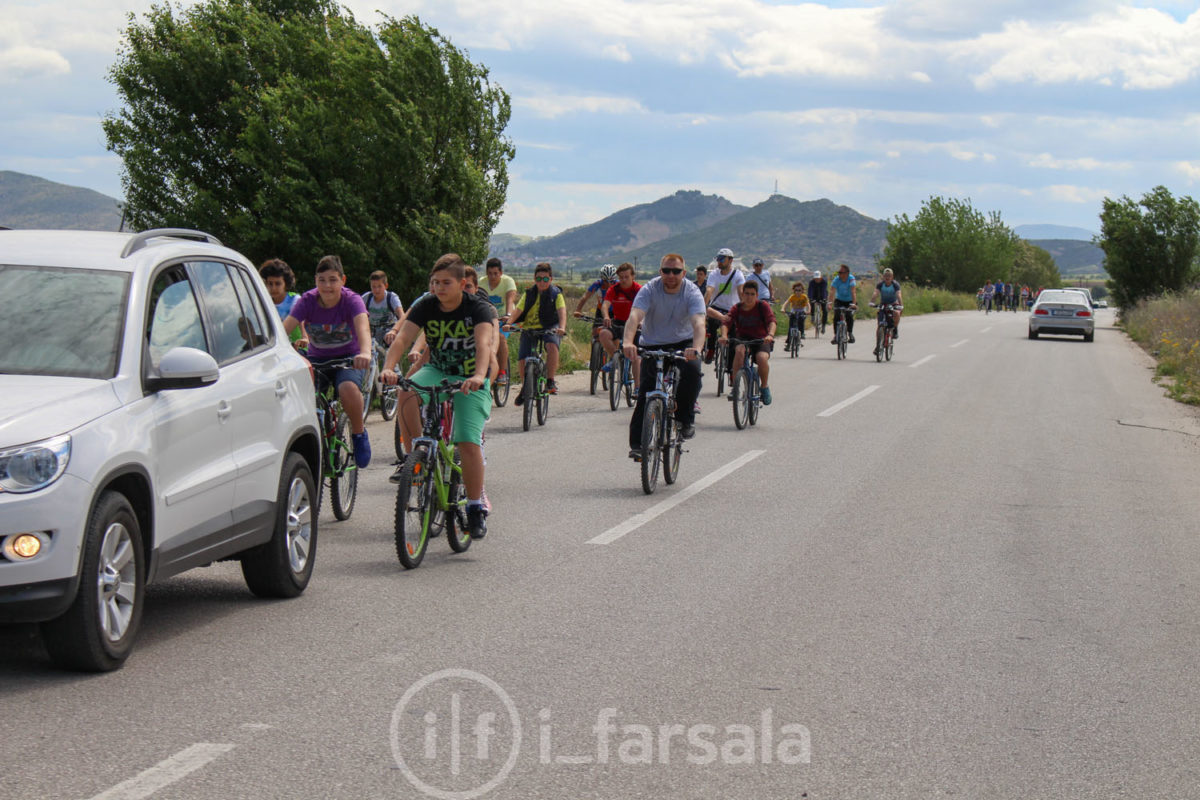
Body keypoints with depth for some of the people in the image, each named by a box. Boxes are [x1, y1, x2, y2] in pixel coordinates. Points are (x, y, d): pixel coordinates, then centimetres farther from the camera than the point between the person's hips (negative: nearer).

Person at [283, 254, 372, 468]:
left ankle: (358, 433, -8)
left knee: (348, 388, -35)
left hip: (347, 358, -3)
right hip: (317, 359, 3)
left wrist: (365, 353, -58)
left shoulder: (351, 300, -17)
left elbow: (363, 327, -36)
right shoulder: (308, 301, -11)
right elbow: (285, 328, -23)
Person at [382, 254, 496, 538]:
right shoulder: (425, 306, -9)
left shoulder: (478, 308, -17)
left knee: (468, 443, -17)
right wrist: (388, 367, -42)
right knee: (407, 392, -32)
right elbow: (402, 338, -21)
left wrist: (479, 376, -54)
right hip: (437, 371, 3)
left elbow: (484, 344, -34)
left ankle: (476, 508, -1)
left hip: (471, 380, -3)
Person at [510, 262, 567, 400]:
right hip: (529, 329, 2)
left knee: (552, 346, -35)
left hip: (550, 328, -2)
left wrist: (562, 327, -36)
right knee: (521, 361, -11)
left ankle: (550, 381, -23)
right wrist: (508, 323, -25)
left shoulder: (556, 293, -2)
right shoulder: (529, 293, 3)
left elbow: (562, 311, -17)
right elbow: (518, 310, -6)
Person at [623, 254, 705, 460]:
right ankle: (637, 444, -5)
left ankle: (686, 418, -11)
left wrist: (696, 348, -53)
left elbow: (698, 323, -32)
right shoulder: (649, 290, -16)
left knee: (692, 369, -31)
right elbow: (635, 317, -31)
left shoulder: (692, 292, -16)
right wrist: (628, 342, -51)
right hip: (653, 345, 0)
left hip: (683, 344, 0)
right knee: (645, 394, -12)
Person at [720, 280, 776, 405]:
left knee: (762, 358, -33)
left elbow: (772, 321, -21)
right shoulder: (737, 308, -3)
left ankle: (764, 387, -4)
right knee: (739, 351, -35)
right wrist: (724, 335, -39)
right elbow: (726, 323, -16)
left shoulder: (763, 306, -6)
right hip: (743, 340, 1)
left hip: (761, 340, -1)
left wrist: (770, 335, -42)